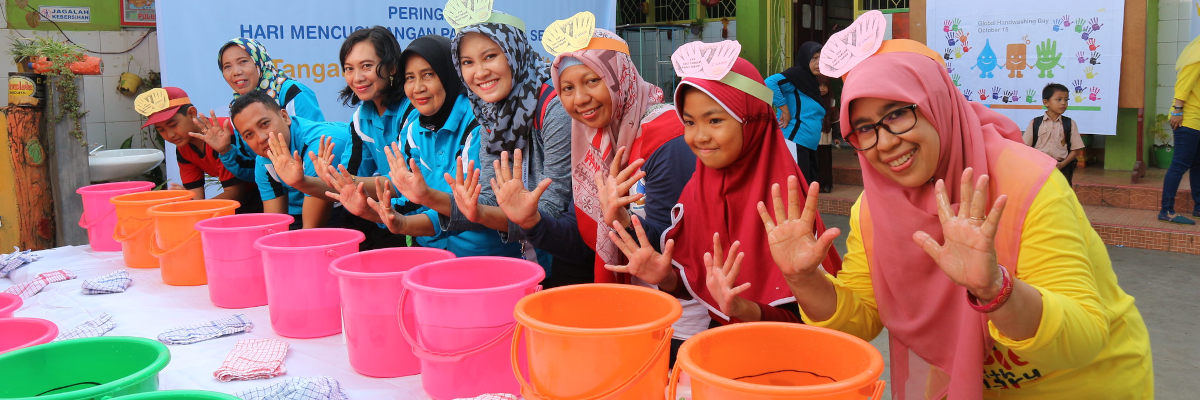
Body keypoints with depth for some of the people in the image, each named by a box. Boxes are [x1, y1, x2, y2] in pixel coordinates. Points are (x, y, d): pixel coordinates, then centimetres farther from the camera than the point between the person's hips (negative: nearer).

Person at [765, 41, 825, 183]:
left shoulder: (812, 83, 21)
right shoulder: (796, 74, -7)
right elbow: (770, 82, -25)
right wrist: (784, 109, -20)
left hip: (808, 148, 10)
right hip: (794, 143, -10)